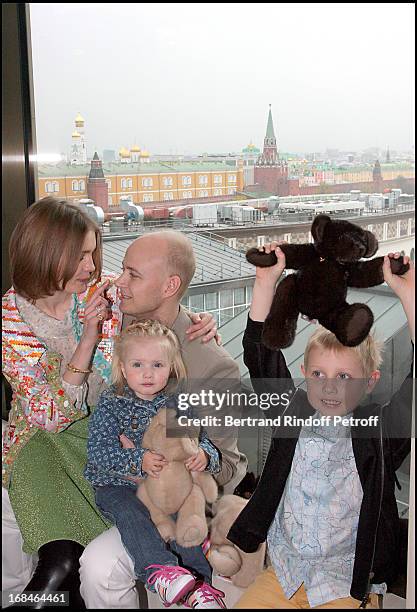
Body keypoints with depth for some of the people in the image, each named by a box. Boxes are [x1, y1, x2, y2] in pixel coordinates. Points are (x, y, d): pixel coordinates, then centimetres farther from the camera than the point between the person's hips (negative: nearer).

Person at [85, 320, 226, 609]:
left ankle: (200, 587, -16)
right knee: (129, 512, -31)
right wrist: (138, 460, -29)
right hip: (117, 486, -2)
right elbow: (98, 451, -14)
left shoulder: (177, 405, 4)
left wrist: (204, 456, -20)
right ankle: (160, 571, -39)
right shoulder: (111, 403, -4)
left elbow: (202, 441, 6)